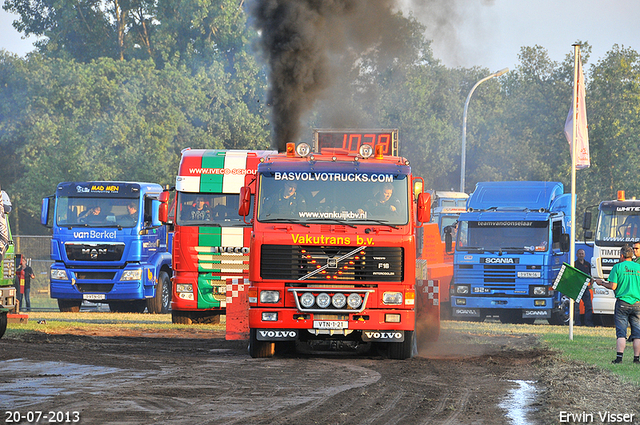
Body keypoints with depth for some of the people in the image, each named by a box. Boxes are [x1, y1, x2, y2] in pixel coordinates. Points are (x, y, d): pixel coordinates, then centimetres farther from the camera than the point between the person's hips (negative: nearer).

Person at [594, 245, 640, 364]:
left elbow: (613, 286, -8)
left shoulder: (618, 267, -5)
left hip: (622, 302, -2)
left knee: (621, 332, -2)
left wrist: (601, 283, 9)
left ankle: (619, 357, -10)